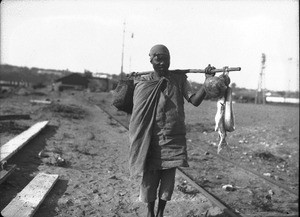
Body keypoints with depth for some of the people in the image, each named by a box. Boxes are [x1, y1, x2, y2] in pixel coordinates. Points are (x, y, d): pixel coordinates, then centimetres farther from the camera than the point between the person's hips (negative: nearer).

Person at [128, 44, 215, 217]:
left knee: (168, 177, 5)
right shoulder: (143, 82, 1)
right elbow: (138, 113, 3)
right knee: (150, 177, 4)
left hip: (174, 139, 1)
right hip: (151, 140, -1)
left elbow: (195, 100, -8)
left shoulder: (179, 78, 2)